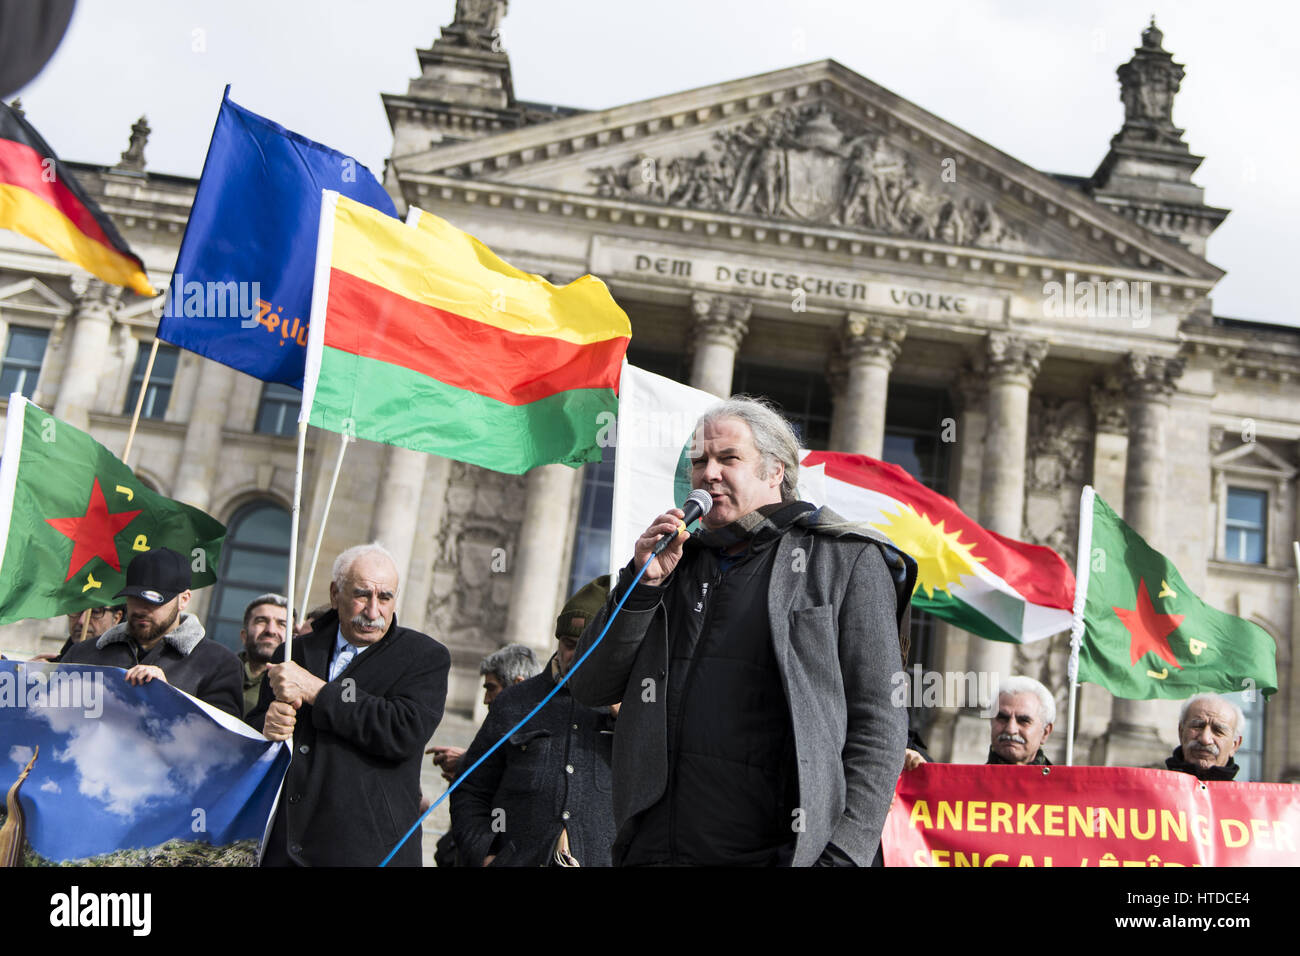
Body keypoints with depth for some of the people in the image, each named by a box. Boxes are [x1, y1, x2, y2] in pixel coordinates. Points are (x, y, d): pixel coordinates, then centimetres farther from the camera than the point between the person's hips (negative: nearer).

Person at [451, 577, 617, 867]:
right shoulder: (515, 702, 14)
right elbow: (472, 791, 15)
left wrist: (624, 716, -6)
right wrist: (482, 854, 1)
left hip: (603, 859, -1)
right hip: (517, 859, 2)